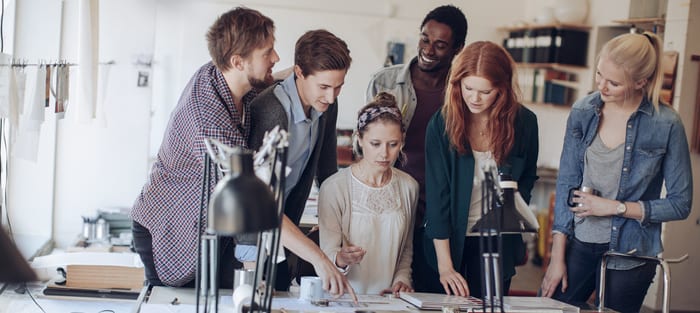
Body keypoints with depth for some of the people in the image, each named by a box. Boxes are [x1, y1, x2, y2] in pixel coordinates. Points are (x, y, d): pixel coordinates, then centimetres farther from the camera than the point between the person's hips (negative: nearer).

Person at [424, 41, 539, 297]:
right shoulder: (441, 124, -12)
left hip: (498, 242, 1)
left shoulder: (524, 122, -7)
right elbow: (436, 195, -14)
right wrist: (444, 265, -18)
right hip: (449, 239, -1)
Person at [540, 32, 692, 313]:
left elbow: (680, 204, -6)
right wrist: (557, 257, -1)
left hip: (629, 255, -3)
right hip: (578, 245, 3)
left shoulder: (666, 125, -12)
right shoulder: (583, 112, -2)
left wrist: (615, 207, -14)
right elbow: (565, 184, 1)